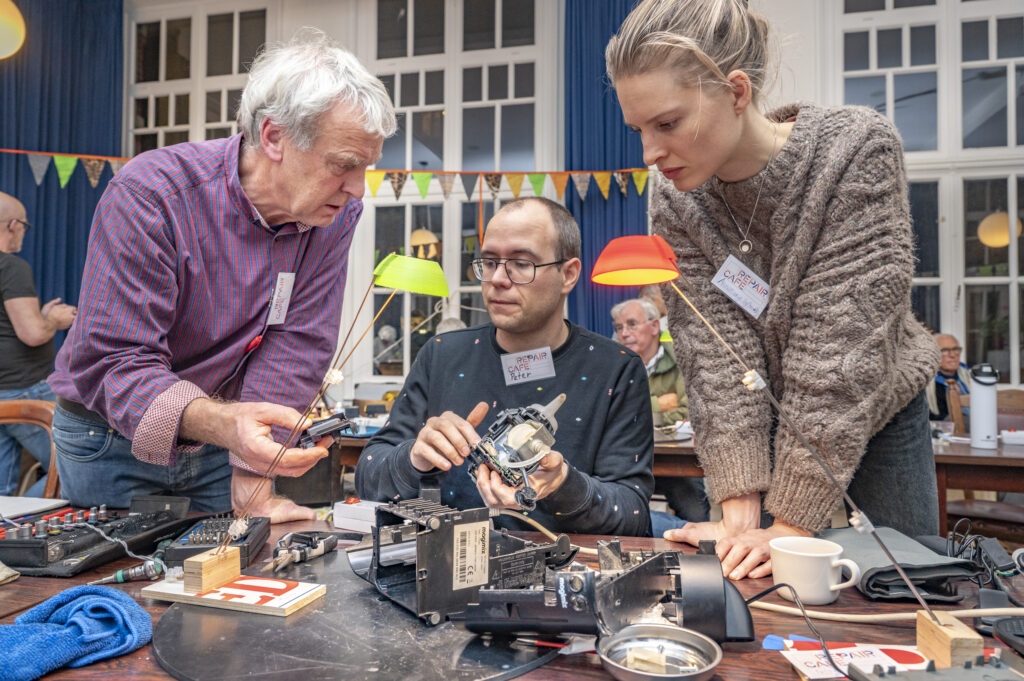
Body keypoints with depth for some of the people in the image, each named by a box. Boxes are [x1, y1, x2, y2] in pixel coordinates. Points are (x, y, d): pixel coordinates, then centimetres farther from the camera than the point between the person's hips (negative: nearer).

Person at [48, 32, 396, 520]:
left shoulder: (335, 214, -13)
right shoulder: (147, 195, -24)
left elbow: (291, 350, -16)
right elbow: (114, 364, -28)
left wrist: (252, 485, -24)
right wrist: (223, 423, -48)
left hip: (217, 447, 3)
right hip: (111, 443, -2)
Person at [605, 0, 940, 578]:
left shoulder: (858, 149, -25)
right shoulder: (674, 202, -16)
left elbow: (840, 344, -29)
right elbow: (716, 355, -20)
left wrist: (791, 524, -29)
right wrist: (740, 510, -27)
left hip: (879, 415, -1)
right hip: (762, 427, 2)